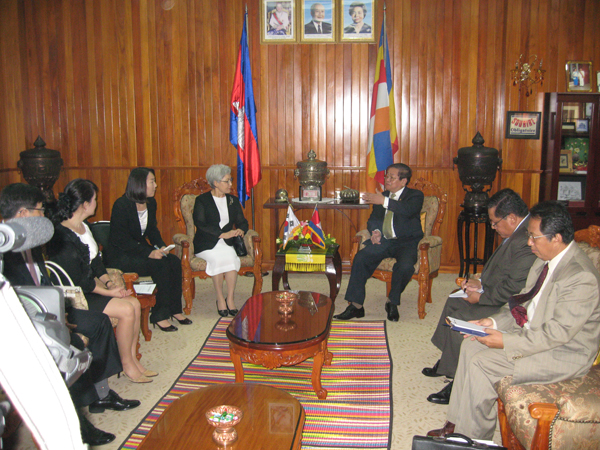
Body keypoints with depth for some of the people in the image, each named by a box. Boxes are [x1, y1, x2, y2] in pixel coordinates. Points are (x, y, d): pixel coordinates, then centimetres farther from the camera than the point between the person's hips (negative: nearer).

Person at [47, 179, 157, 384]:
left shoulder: (83, 227, 7)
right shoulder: (62, 236, -23)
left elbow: (95, 260, 14)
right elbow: (77, 280, -22)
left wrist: (109, 282, -1)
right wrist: (108, 292, -17)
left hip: (90, 287, 9)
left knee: (134, 303, -7)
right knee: (126, 310, -18)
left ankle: (133, 359, 5)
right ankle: (127, 365, -1)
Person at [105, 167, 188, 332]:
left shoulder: (151, 203, 6)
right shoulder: (121, 205, -18)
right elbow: (121, 240, -22)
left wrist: (161, 246, -7)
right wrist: (149, 253, -28)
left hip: (140, 249, 8)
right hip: (120, 255, -7)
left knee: (175, 262, -15)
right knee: (161, 265, -27)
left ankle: (174, 309, -4)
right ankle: (160, 315, -16)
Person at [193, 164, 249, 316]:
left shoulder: (233, 200, 18)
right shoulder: (202, 200, 3)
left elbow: (242, 221, 16)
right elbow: (200, 224, -10)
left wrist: (240, 230, -10)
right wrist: (223, 234, -21)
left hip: (227, 243, 3)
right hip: (206, 244, -3)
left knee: (230, 257, -30)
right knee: (218, 257, -33)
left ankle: (230, 299, -22)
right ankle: (220, 299, -19)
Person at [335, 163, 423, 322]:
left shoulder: (415, 195, 1)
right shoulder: (382, 196, 17)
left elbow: (408, 210, -22)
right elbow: (373, 219, 17)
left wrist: (384, 201, -29)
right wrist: (375, 231, -6)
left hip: (407, 242, -4)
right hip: (383, 241, 4)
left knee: (405, 266, -34)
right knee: (360, 258, -21)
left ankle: (392, 303, -6)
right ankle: (356, 306, -14)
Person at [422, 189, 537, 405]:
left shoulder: (526, 241, -28)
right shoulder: (520, 231, 5)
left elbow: (514, 288, -27)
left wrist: (481, 296, -15)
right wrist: (481, 283, 6)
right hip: (497, 296, 11)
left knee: (460, 319, -17)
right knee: (455, 301, 13)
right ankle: (446, 362, 22)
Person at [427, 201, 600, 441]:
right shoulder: (546, 259, 3)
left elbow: (558, 333, -27)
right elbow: (526, 304, 11)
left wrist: (506, 342, -25)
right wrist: (494, 321, -4)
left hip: (565, 353, -9)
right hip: (534, 331, 9)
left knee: (482, 363, -18)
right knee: (471, 345, -1)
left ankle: (470, 437, 2)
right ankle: (457, 422, 6)